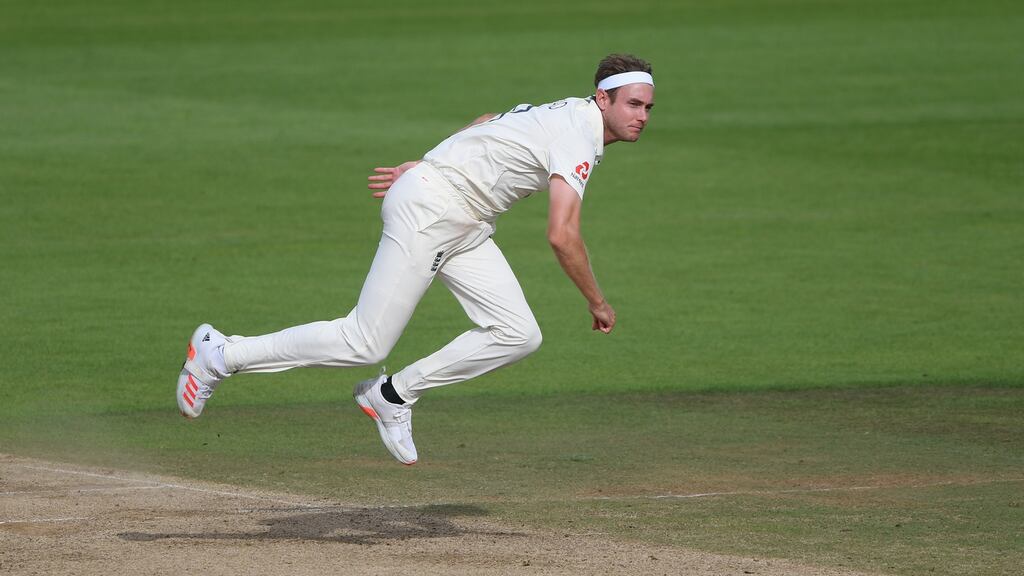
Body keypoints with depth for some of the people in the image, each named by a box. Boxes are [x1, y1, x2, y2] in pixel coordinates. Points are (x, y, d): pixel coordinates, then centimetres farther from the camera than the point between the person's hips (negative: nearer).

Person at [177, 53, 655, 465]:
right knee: (365, 344, -10)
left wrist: (417, 167, 27)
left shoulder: (568, 114, 11)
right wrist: (597, 302, -15)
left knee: (519, 336, -1)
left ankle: (395, 395, 8)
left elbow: (486, 126, 25)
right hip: (427, 210, -10)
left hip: (464, 226, 10)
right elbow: (562, 235, -27)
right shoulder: (577, 136, -20)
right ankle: (221, 354, 1)